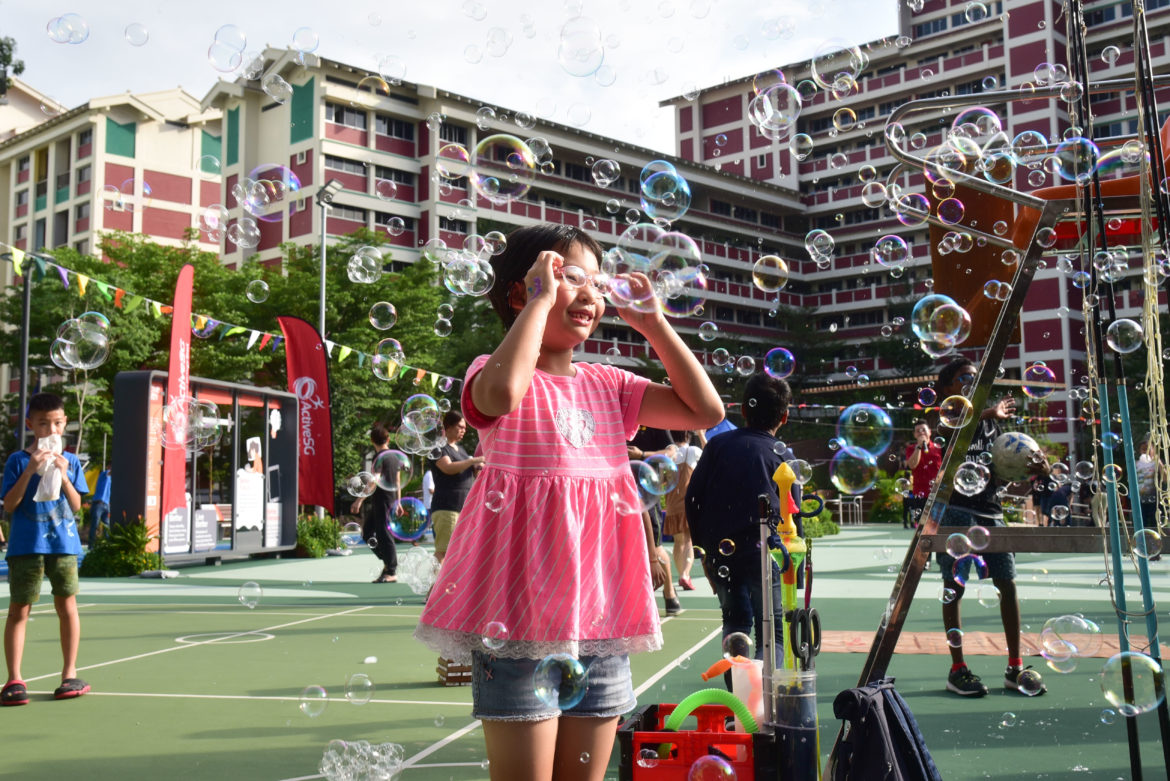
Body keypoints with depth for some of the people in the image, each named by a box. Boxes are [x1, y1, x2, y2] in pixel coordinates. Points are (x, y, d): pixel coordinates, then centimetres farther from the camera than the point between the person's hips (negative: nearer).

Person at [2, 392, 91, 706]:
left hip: (63, 543, 2)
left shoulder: (70, 462, 6)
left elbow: (76, 506, 3)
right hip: (26, 546, -2)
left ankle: (70, 674, 15)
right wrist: (29, 471, -17)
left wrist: (63, 476, -12)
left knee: (67, 606, 6)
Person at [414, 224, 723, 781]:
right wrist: (542, 300, -17)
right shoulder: (495, 372, -3)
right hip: (520, 611, -5)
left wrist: (651, 322, 6)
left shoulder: (607, 385, 13)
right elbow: (501, 394, -29)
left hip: (598, 611, 6)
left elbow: (706, 410, 9)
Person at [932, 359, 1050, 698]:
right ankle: (957, 670, 6)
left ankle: (1015, 669, 12)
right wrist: (987, 414, -31)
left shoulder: (991, 422, 18)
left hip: (990, 511, 6)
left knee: (1008, 584, 2)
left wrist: (1039, 469, -2)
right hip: (956, 511, -6)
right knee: (954, 588, -2)